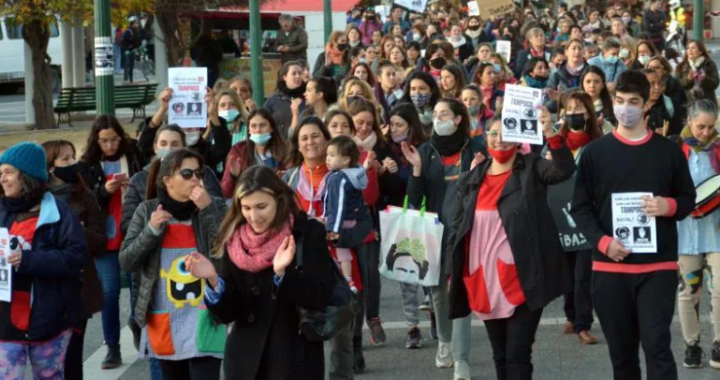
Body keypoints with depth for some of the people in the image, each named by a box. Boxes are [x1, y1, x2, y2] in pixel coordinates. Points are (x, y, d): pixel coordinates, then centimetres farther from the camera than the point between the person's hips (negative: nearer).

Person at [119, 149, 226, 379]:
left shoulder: (214, 208, -1)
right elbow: (126, 262, 1)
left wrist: (208, 210, -17)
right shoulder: (147, 211, 3)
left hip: (203, 320, -3)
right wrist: (151, 230, -13)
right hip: (163, 321, 3)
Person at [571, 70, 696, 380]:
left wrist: (669, 206, -11)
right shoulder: (595, 152, 5)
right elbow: (580, 207, 4)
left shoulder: (669, 151, 6)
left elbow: (689, 199, 12)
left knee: (657, 346, -10)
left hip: (658, 266, -1)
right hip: (610, 267, 1)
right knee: (621, 351, 8)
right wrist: (602, 241, -14)